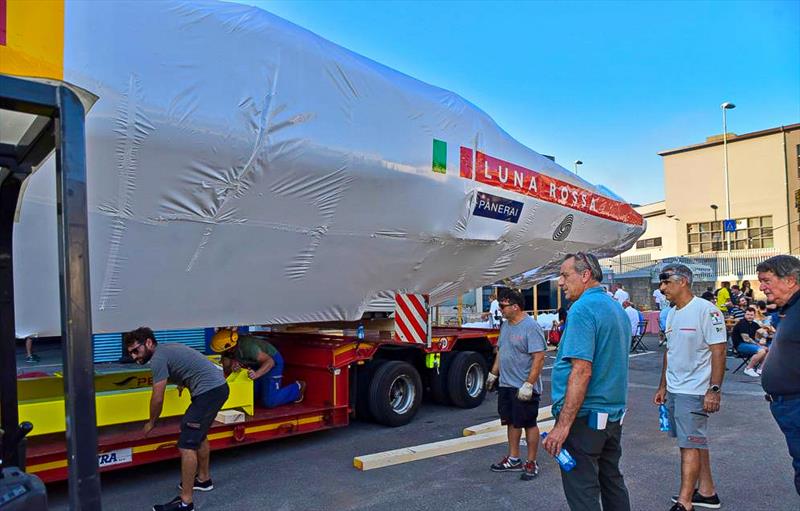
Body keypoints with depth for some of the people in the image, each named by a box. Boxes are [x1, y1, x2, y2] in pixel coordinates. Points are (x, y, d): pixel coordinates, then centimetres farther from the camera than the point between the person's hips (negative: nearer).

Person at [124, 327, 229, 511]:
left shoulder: (158, 358, -9)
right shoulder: (168, 349, 18)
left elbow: (157, 398, -6)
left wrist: (151, 423, 10)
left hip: (208, 391, -10)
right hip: (219, 387, 10)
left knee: (187, 444, -9)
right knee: (199, 434, 26)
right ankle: (204, 479, 41)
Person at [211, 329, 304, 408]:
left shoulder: (247, 346, -37)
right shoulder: (226, 352, -14)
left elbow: (270, 361, -38)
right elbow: (226, 372, -9)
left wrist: (257, 374, -54)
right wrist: (232, 368, -33)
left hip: (272, 361, -8)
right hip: (256, 365, 8)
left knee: (269, 402, -11)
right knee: (253, 397, 12)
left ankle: (297, 387, 8)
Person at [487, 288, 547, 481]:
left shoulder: (531, 327, -18)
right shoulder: (506, 325, 9)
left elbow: (539, 357, -22)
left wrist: (528, 385, -25)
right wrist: (493, 373, 18)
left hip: (524, 387, -8)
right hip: (506, 385, 8)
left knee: (529, 424, 5)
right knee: (512, 422, 16)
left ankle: (531, 463, 18)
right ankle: (513, 460, 29)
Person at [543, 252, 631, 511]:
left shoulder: (583, 308, -18)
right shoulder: (617, 309, 12)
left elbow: (581, 371, -25)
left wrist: (563, 425, -23)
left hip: (585, 415, -9)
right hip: (613, 414, 9)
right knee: (612, 482, 20)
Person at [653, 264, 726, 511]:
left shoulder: (706, 310, -13)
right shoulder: (672, 314, 12)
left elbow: (719, 352, -16)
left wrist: (714, 390, -20)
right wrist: (663, 387, 19)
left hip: (694, 391, -8)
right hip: (674, 390, 8)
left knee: (690, 444, -5)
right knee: (695, 442, 16)